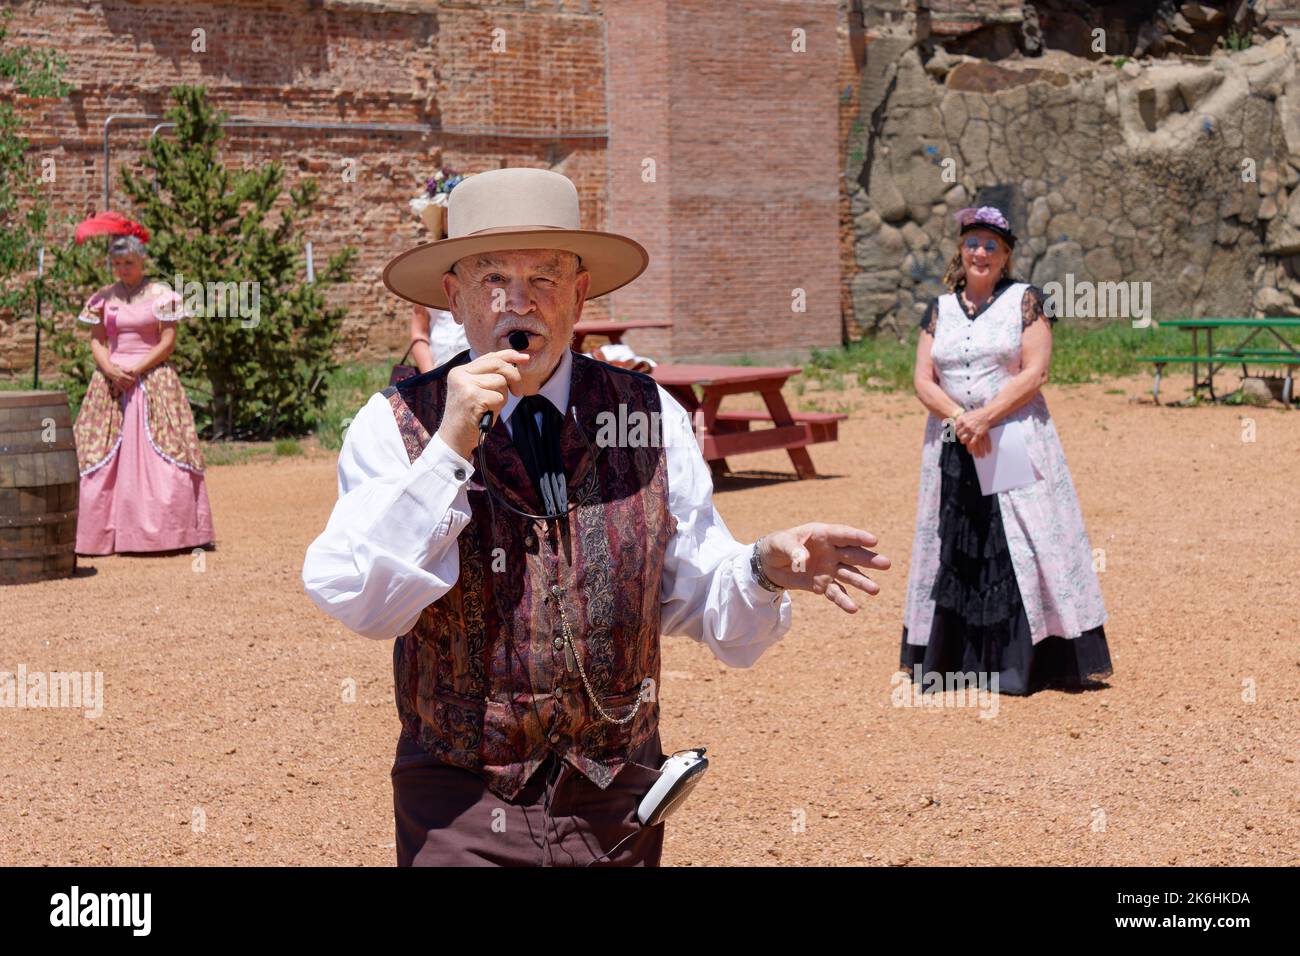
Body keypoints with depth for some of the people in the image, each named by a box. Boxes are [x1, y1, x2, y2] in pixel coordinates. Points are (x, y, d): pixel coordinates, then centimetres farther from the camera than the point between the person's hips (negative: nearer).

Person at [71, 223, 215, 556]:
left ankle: (171, 530, -5)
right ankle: (106, 531, 2)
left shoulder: (161, 294, 0)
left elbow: (167, 341, -4)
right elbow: (96, 341, 8)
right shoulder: (103, 298, 10)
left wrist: (135, 370, -13)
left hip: (153, 379, -3)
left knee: (161, 458, -8)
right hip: (111, 382, 3)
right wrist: (110, 370, -11)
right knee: (100, 459, -1)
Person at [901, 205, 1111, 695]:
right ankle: (946, 658, 12)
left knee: (1017, 547, -7)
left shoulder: (1024, 299, 2)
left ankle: (1022, 664, -5)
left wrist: (985, 416, -17)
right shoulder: (940, 310, 12)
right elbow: (923, 381, 5)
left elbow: (1034, 372, -8)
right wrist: (960, 419, -13)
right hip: (952, 447, 4)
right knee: (953, 549, 4)